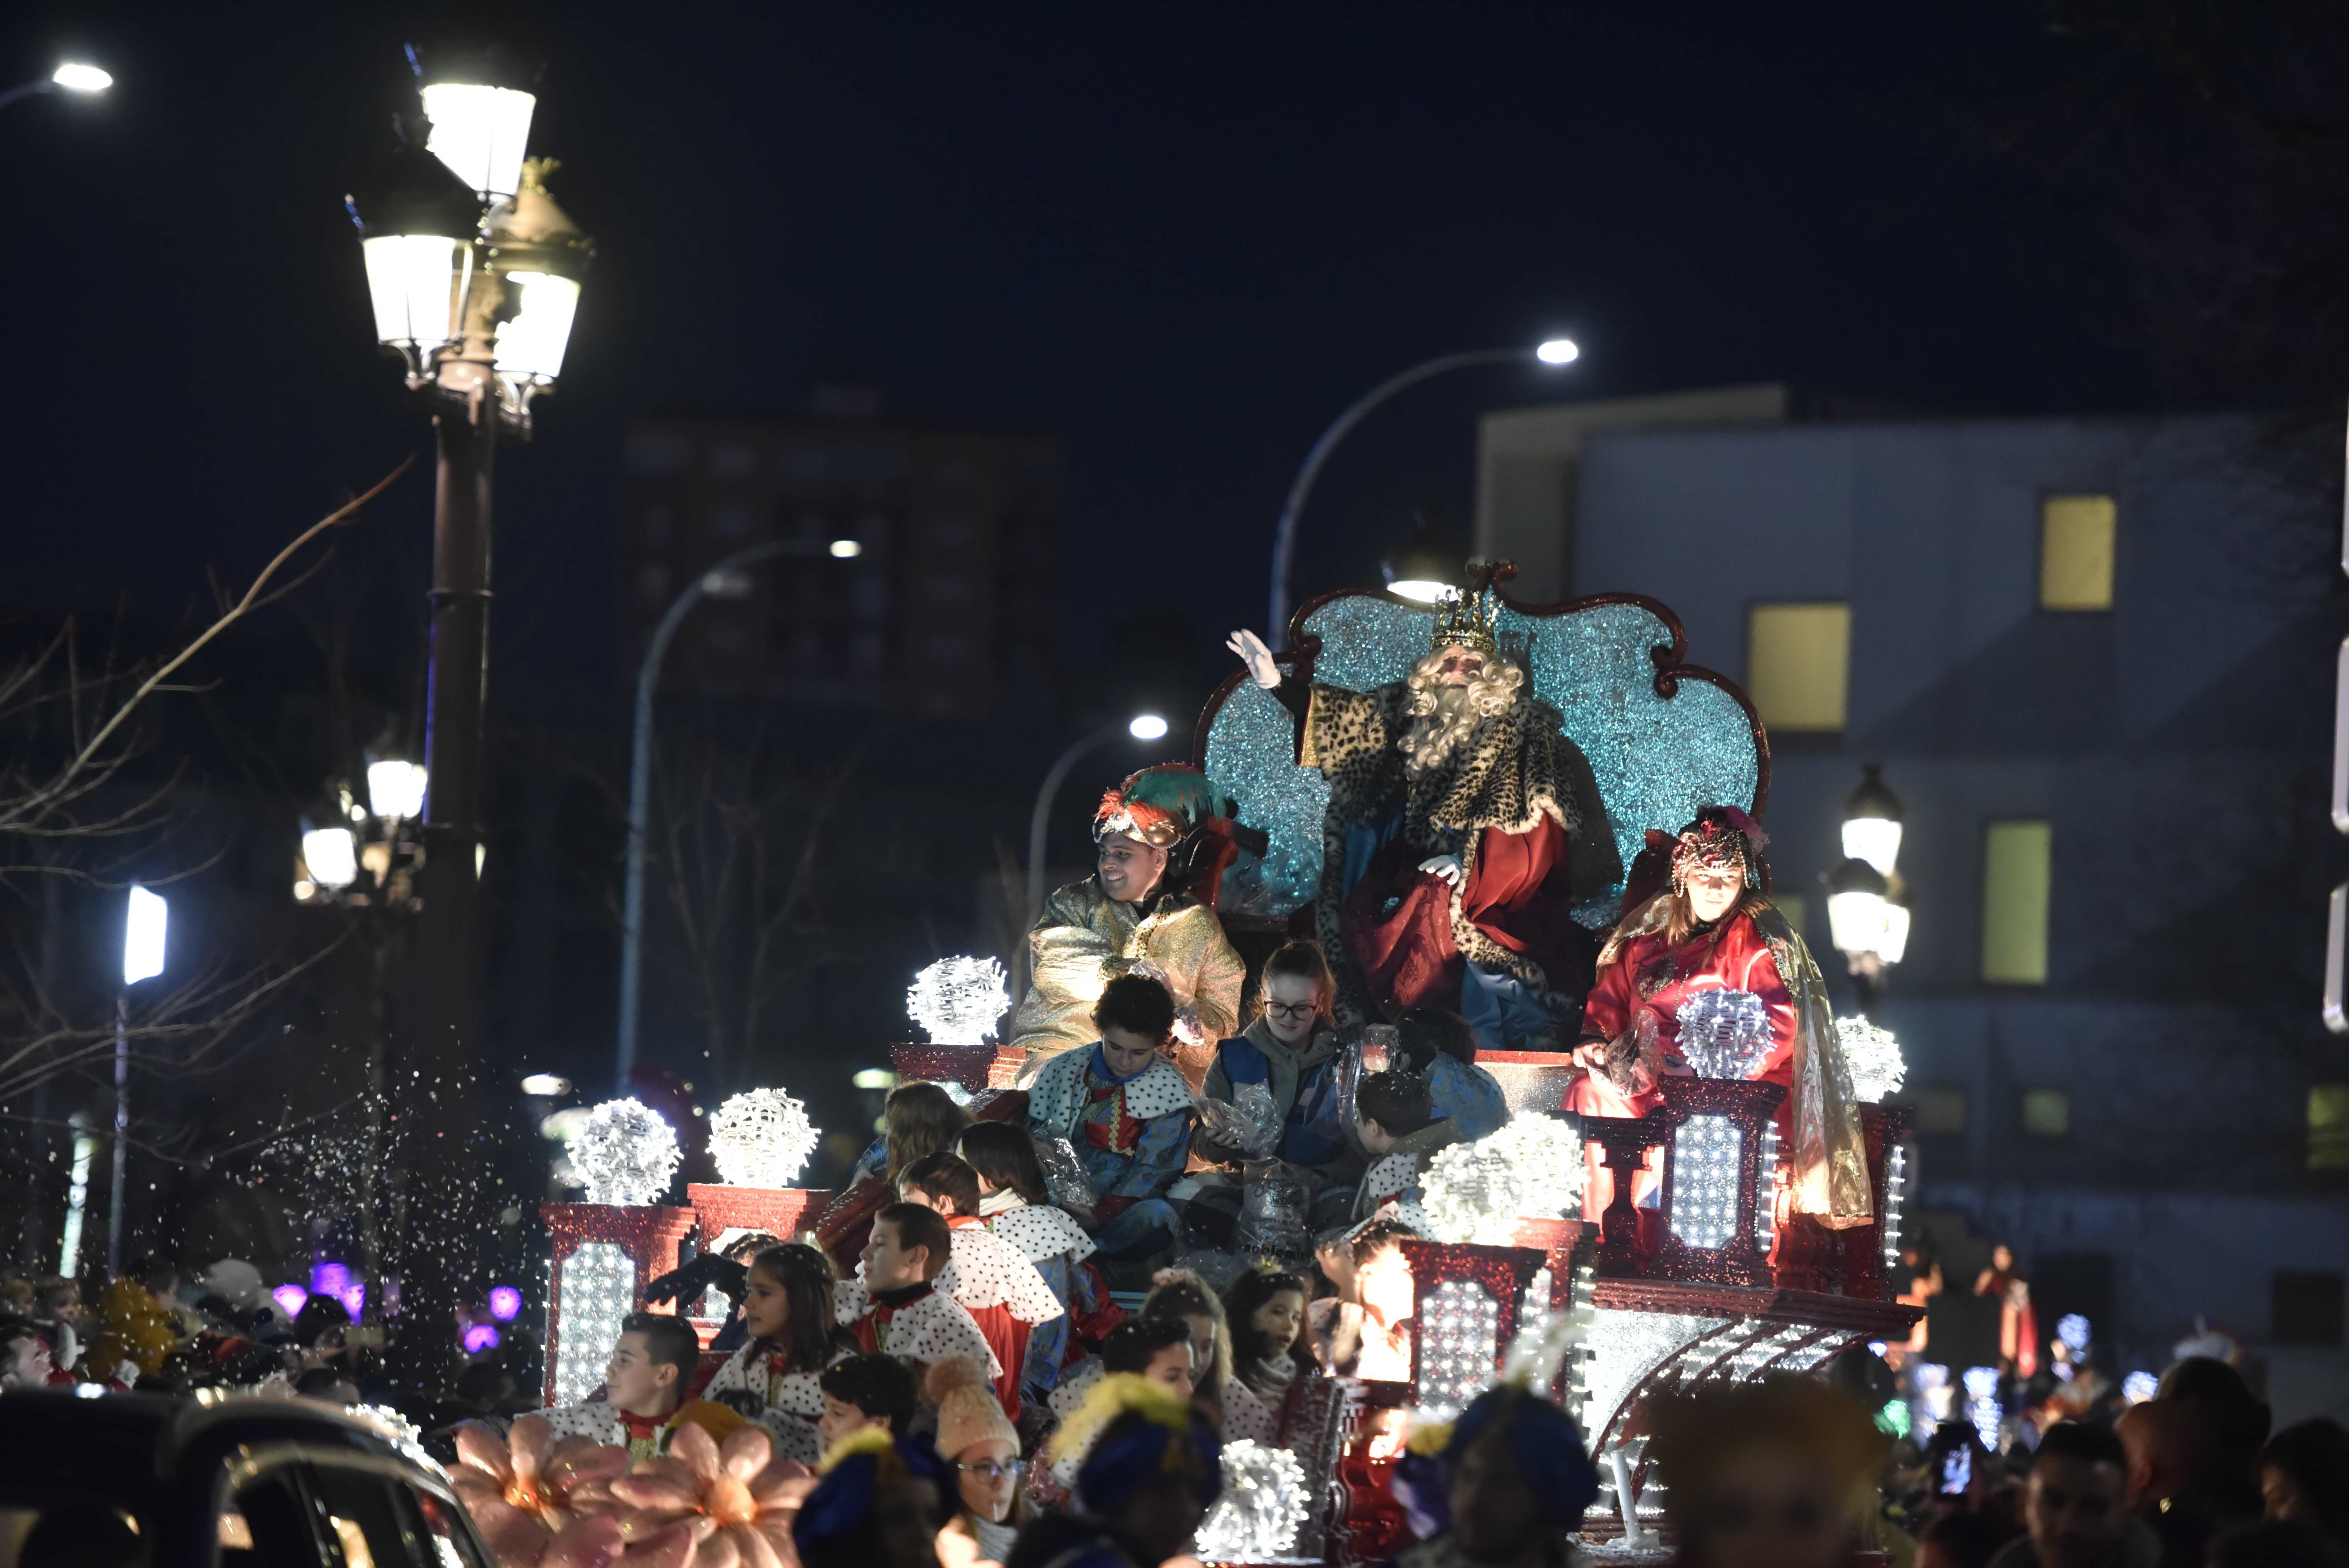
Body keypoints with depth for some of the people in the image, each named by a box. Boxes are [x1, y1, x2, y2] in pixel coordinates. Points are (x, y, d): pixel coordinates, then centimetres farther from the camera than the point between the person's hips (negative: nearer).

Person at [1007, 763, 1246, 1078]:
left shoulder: (1197, 925, 13)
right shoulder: (1073, 904, 13)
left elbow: (1223, 1015, 9)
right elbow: (1049, 968, -6)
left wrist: (1191, 1020, -15)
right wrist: (1121, 973, -20)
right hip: (1060, 1045, -1)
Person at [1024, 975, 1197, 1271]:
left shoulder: (1167, 1091, 2)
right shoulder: (1065, 1070, 9)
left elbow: (1153, 1171, -4)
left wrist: (1100, 1215, -19)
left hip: (1124, 1210, -1)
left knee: (1158, 1218, -37)